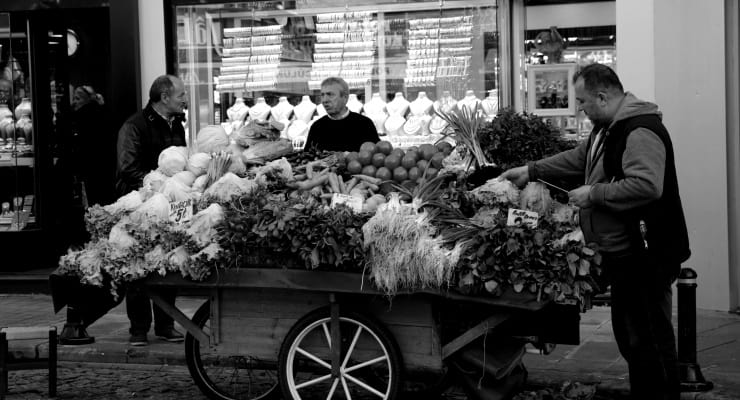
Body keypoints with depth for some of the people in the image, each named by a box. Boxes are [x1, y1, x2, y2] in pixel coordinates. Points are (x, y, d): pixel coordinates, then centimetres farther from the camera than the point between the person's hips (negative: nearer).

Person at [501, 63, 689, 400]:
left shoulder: (641, 132, -21)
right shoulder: (607, 129, 13)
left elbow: (646, 186, -33)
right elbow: (578, 158, 28)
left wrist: (594, 193, -23)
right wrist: (532, 171, 23)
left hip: (646, 256, -11)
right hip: (623, 253, 11)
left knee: (650, 341, -5)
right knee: (629, 336, 19)